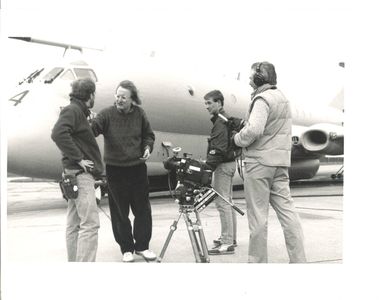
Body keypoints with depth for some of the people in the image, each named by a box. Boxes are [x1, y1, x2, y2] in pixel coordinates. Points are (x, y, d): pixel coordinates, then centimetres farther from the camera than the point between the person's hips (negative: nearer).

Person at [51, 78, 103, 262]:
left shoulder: (78, 111, 20)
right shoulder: (72, 110, -8)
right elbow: (58, 134, -24)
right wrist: (79, 159, -22)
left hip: (79, 173, 10)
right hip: (81, 174, -10)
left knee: (74, 224, 12)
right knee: (90, 224, -12)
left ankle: (74, 263, 20)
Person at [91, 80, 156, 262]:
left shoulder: (139, 114, 0)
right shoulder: (107, 114, -8)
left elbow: (148, 135, 13)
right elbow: (92, 128, -24)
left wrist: (148, 148, -5)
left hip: (137, 167, 2)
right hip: (115, 168, -2)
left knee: (142, 209, 8)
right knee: (120, 211, 6)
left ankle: (142, 246, 24)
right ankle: (126, 248, 21)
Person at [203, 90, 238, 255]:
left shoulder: (221, 122, -15)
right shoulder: (226, 119, 16)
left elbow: (218, 149, -23)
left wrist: (208, 166, -24)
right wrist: (209, 164, 18)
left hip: (223, 165, -11)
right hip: (229, 163, 11)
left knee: (222, 203, -8)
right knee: (227, 201, 16)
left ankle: (227, 243, -5)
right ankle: (231, 238, 25)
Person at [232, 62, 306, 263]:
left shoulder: (262, 98, -11)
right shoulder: (283, 98, 17)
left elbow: (254, 130, -24)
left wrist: (237, 139, -6)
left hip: (259, 161, -8)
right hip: (281, 161, 8)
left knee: (257, 214, 0)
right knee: (286, 210, 7)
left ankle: (257, 260, 8)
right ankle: (299, 260, 8)